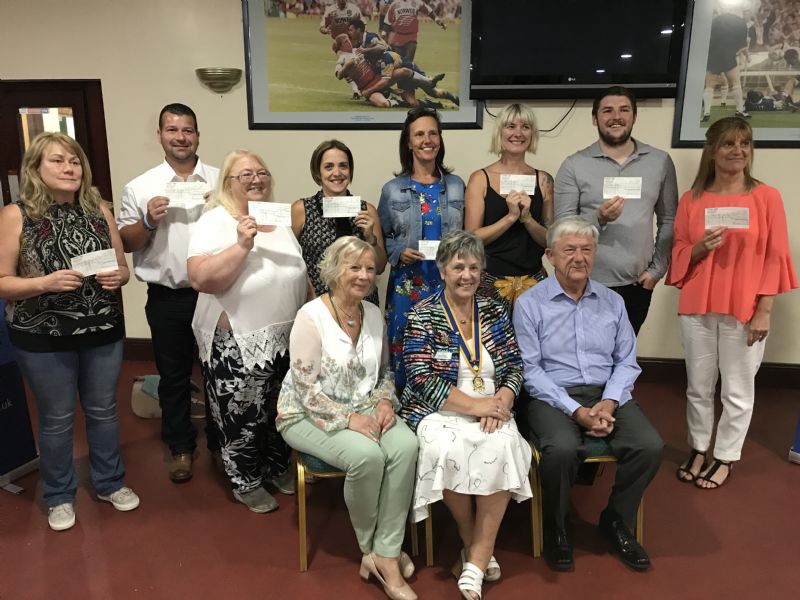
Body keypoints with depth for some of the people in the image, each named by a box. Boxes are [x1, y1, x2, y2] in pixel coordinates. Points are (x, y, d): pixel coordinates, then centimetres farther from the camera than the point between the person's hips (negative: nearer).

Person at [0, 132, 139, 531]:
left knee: (103, 411, 16)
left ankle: (110, 483, 36)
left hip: (103, 331, 3)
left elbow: (122, 267, 8)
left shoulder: (99, 209, 1)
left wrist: (117, 277, -14)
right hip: (43, 338, -3)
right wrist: (47, 282, -25)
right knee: (57, 419, 12)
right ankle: (59, 497, 32)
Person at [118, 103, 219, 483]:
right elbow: (124, 243, 3)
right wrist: (149, 222, -15)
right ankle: (180, 447, 30)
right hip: (167, 298, 0)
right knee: (174, 376, 12)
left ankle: (221, 441, 33)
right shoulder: (140, 187, 2)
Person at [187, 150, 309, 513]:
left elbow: (301, 275, 16)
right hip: (236, 348, -6)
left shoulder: (280, 220, 8)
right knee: (242, 419, 8)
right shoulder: (215, 222, -11)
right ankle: (246, 483, 29)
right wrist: (242, 245, -29)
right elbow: (201, 280, -24)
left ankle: (278, 467, 40)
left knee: (280, 411, 19)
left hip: (286, 342, 6)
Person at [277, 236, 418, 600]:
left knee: (406, 446, -25)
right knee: (367, 455, -32)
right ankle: (372, 548, -2)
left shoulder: (374, 314, 5)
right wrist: (348, 418, -22)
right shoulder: (311, 316, -14)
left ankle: (385, 554, -14)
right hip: (309, 415, -5)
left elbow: (384, 372, 14)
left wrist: (384, 401, -6)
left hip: (364, 408, 6)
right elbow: (306, 389, -17)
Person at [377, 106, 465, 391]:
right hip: (407, 286, -1)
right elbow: (382, 239, 6)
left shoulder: (456, 185, 8)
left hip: (449, 284, 1)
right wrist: (400, 252, -12)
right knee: (407, 350, 2)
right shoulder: (393, 190, 4)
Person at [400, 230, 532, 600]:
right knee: (446, 451, -33)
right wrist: (475, 405, -17)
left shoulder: (495, 311, 10)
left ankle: (475, 562, -16)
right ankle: (475, 545, -5)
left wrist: (502, 399, -13)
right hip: (438, 411, -2)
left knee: (502, 447, -29)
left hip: (491, 409, 3)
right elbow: (421, 380, -11)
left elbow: (515, 365, 9)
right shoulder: (423, 315, -2)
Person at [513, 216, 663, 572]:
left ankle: (616, 522, 7)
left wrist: (609, 402, -9)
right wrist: (576, 410, -16)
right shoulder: (530, 303, -1)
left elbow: (626, 362, 9)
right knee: (563, 449, -33)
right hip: (553, 397, -4)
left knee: (650, 447, -21)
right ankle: (555, 530, -3)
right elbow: (530, 369, -8)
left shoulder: (612, 302, 12)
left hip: (607, 395, 4)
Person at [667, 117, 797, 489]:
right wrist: (700, 248, -14)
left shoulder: (766, 197, -1)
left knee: (737, 390, 6)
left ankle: (725, 457, 23)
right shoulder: (691, 199, 4)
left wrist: (764, 311, -7)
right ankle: (698, 449, 29)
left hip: (744, 309, -2)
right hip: (697, 307, 2)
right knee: (698, 386, 12)